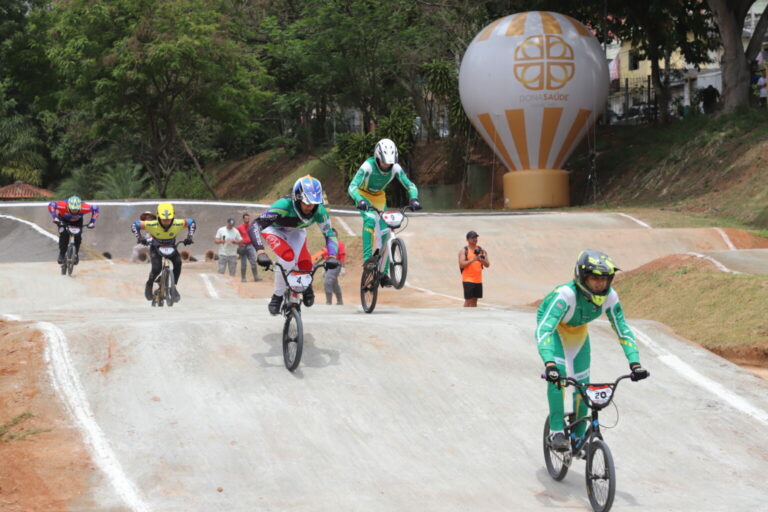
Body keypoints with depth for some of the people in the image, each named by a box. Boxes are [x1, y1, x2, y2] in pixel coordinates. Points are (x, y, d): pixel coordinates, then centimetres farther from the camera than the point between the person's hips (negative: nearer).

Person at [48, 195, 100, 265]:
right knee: (63, 235, -22)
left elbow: (95, 208, -24)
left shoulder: (84, 207, -39)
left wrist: (92, 222, -28)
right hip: (64, 220, -1)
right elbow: (51, 205, -33)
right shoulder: (63, 205, -42)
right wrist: (55, 218, -41)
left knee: (78, 237, -16)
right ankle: (61, 255, -5)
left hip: (77, 221, 1)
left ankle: (76, 254, 8)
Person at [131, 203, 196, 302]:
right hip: (156, 248, -2)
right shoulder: (152, 225, -32)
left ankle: (173, 287, -9)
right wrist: (139, 238, -32)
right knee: (156, 268, -24)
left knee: (178, 262, -25)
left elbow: (191, 222, -10)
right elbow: (135, 225, -20)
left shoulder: (177, 224, -28)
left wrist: (189, 237, -20)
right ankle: (149, 285, 8)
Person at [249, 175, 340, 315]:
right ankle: (277, 297, -12)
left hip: (296, 232, 4)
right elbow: (254, 226, -47)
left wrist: (332, 256, -36)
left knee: (304, 264, -20)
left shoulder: (319, 211, -30)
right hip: (274, 229, -3)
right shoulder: (284, 205, -42)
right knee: (288, 257, -32)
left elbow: (330, 234, -18)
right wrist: (260, 252, -59)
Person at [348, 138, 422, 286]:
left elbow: (410, 186, -19)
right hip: (363, 195, -4)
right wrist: (360, 201, -58)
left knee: (385, 232, -4)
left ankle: (384, 273, 4)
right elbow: (352, 187, -39)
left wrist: (414, 199, -40)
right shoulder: (368, 166, -33)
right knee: (369, 219, -34)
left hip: (379, 197, 4)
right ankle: (367, 256, -33)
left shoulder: (395, 168, -22)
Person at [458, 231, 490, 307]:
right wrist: (473, 259, -23)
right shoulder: (464, 251, -4)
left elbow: (487, 265, 8)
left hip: (478, 280, 5)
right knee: (468, 300, -8)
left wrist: (482, 260, -14)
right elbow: (461, 265, -14)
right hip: (468, 280, -5)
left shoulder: (481, 250, 10)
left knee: (474, 301, 9)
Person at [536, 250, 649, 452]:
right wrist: (549, 363, -61)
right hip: (554, 328, -4)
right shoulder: (566, 294, -41)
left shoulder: (610, 297, -27)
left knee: (582, 383, 2)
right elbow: (544, 329, -48)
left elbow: (623, 330, -19)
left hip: (579, 332, 5)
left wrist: (635, 363, -31)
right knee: (557, 373, -28)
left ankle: (579, 437, 23)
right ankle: (556, 431, -20)